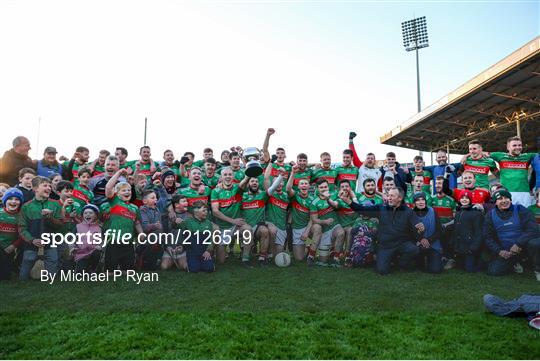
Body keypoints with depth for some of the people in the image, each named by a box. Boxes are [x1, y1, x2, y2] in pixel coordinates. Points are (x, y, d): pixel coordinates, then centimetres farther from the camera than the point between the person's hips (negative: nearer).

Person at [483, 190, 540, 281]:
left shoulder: (520, 210, -7)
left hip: (524, 243, -2)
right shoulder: (490, 215, 0)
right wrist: (498, 251, -11)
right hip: (505, 251, 3)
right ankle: (514, 261, 21)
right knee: (493, 271, -10)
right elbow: (488, 237, 3)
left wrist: (519, 243, -26)